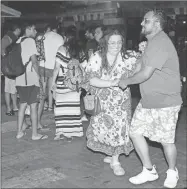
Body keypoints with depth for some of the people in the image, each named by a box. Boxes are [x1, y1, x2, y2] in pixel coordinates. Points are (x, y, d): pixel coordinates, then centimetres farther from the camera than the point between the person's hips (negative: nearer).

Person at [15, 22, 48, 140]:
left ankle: (20, 131, 21)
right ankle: (35, 134, 6)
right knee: (33, 106, 0)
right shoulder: (30, 41, -8)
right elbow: (34, 60, -15)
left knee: (23, 104, 16)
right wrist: (38, 74, -8)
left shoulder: (18, 41, 16)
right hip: (31, 79, -8)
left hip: (19, 79, 8)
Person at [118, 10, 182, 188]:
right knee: (135, 133, 7)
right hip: (147, 101, 9)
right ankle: (149, 171, 24)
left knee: (166, 140, 4)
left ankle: (172, 172, 32)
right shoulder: (152, 42, 12)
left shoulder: (161, 44, -21)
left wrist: (126, 81, -8)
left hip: (165, 103, -9)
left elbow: (145, 74, -24)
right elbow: (139, 67, 17)